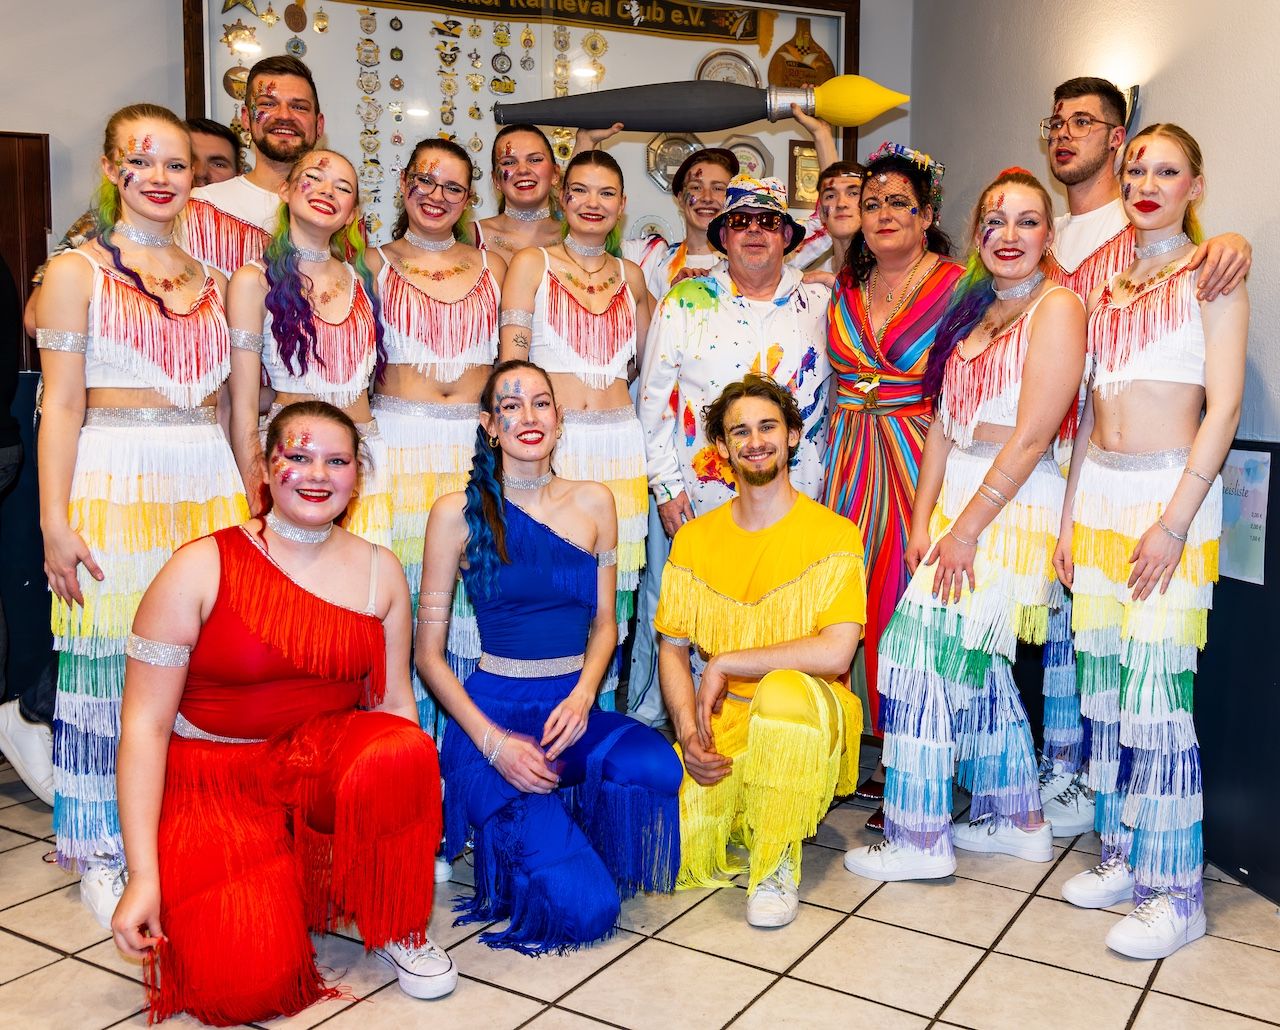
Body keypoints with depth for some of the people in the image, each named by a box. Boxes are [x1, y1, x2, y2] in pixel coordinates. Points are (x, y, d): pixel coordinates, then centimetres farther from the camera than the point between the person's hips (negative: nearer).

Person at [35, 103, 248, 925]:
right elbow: (61, 405, -3)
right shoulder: (77, 271, 3)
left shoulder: (213, 279, 14)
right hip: (114, 481, -3)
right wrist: (55, 522, -9)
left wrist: (248, 501, 13)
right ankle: (104, 855, 15)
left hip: (208, 485, 4)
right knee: (110, 663, 0)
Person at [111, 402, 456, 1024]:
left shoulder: (379, 570, 1)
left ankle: (397, 928, -6)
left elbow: (394, 699, 5)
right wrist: (143, 876, -16)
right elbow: (144, 723, -11)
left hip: (327, 761, 3)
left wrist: (413, 818, -7)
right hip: (216, 775, -3)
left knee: (405, 754, -33)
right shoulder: (203, 568, -11)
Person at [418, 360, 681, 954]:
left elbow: (604, 623, 11)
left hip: (572, 708, 4)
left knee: (656, 768, -32)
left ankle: (571, 839, 1)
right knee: (585, 910, -21)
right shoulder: (459, 513, -2)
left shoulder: (593, 503, 8)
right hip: (492, 713, -4)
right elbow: (428, 651, -2)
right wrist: (491, 742, -15)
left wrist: (583, 696, -9)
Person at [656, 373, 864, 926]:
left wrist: (725, 663, -14)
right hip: (722, 723, 3)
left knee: (783, 690, -39)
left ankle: (777, 866, -16)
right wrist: (688, 732, -10)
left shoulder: (832, 534, -6)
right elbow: (672, 649, 7)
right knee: (677, 851, -20)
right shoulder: (694, 539, 7)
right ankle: (741, 820, 17)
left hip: (805, 724, -3)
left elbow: (835, 653, -18)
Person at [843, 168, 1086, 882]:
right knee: (976, 666, 13)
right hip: (956, 500, 8)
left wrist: (966, 529, -16)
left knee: (921, 648, -10)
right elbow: (943, 423, 11)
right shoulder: (973, 308, 15)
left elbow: (1031, 438, -16)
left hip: (1013, 506, -8)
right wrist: (922, 519, 4)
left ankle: (922, 838, 1)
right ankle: (1020, 821, 28)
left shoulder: (1057, 306, -10)